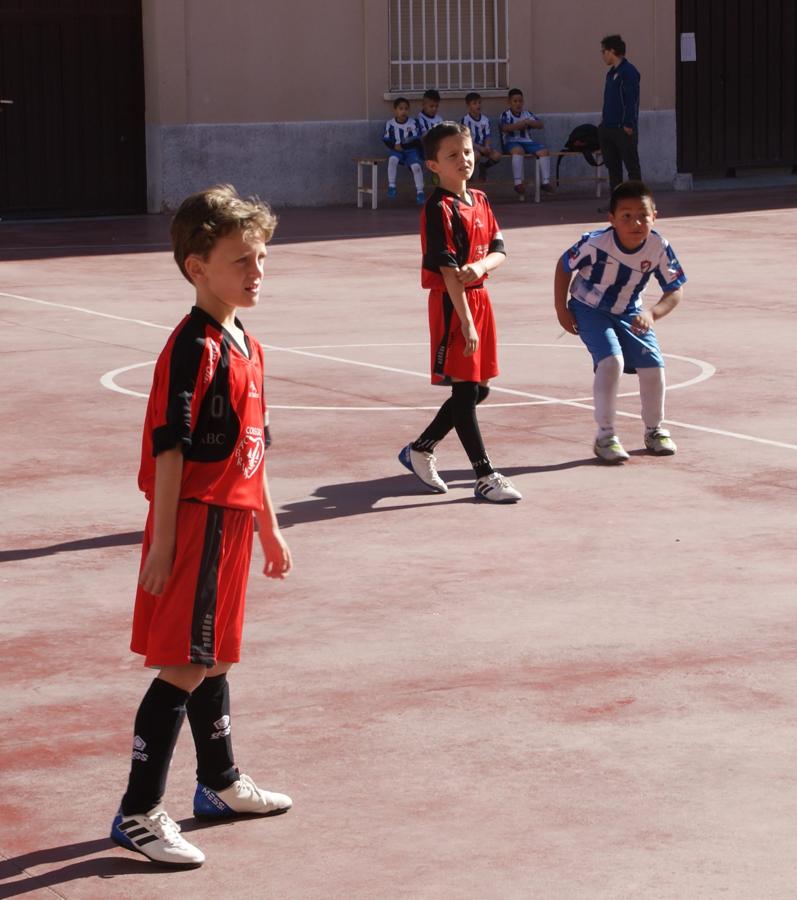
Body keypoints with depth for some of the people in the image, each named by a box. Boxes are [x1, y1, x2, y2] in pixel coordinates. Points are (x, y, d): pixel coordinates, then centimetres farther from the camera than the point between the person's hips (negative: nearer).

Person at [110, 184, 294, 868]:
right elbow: (168, 448, -19)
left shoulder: (247, 347, 12)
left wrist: (268, 528, 24)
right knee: (184, 667, -9)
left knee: (213, 657, 21)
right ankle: (139, 813, -4)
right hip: (195, 523, -9)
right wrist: (162, 543, -21)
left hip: (232, 522, 9)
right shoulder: (193, 349, -17)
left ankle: (222, 784, 34)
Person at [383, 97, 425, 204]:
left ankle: (420, 192, -16)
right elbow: (387, 140, 3)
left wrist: (403, 145, -19)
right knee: (392, 159, -33)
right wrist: (394, 145, -17)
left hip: (411, 150, -1)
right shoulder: (390, 124, -3)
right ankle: (391, 186, -23)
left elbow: (416, 140, -8)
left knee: (416, 166, -26)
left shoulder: (413, 123, -6)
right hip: (396, 150, 1)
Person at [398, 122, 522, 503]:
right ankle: (485, 476, 3)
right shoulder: (439, 209, -15)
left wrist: (480, 266, -19)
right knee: (465, 391, -2)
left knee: (479, 389, 14)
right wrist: (466, 322, -23)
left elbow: (498, 251, 5)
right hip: (451, 304, -9)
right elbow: (448, 270, -20)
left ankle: (420, 450, 28)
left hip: (479, 299, 9)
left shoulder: (479, 201, 10)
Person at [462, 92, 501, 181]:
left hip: (482, 147, 5)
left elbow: (487, 136, 7)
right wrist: (480, 148, -21)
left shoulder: (485, 119, 8)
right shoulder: (466, 119, -9)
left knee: (497, 155, -21)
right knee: (477, 155, -39)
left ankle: (483, 167, 11)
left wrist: (487, 146, -16)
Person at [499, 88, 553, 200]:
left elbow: (540, 125, 9)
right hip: (512, 142, -5)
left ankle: (546, 181, -19)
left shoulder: (527, 114, 16)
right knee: (518, 150, -40)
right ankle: (518, 183, -42)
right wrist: (522, 123, -12)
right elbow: (505, 128, -18)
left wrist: (528, 122, -7)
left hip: (527, 141, 5)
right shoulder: (506, 114, 2)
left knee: (544, 151, -20)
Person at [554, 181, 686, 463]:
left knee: (653, 366, -4)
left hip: (628, 313, 4)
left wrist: (652, 313, -32)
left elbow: (675, 290, -15)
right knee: (611, 360, -24)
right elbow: (564, 267, -12)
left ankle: (654, 430, 22)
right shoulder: (595, 243, -30)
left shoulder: (659, 248, -22)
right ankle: (605, 435, -12)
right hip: (589, 310, -4)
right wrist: (561, 310, -10)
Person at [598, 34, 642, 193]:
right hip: (608, 129, 9)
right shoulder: (611, 73, 16)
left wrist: (628, 125, -20)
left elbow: (631, 100, -17)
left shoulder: (628, 72, -11)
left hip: (623, 129, -9)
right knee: (613, 168, 11)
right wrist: (604, 122, 15)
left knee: (632, 167, -3)